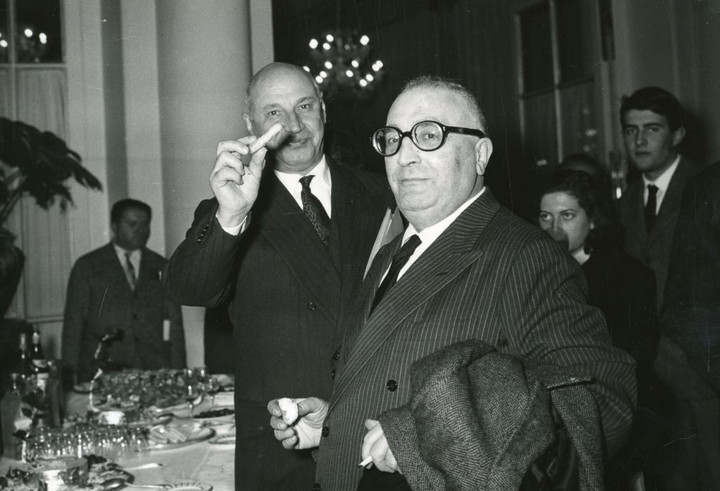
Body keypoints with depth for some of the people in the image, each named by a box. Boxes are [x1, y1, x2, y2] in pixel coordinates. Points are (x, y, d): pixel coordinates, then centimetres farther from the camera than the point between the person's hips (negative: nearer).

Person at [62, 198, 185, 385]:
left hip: (154, 372, 2)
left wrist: (177, 374, 4)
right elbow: (73, 323, 6)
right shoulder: (86, 267, 8)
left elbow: (174, 325, 11)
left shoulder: (162, 268, 13)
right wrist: (71, 373, -2)